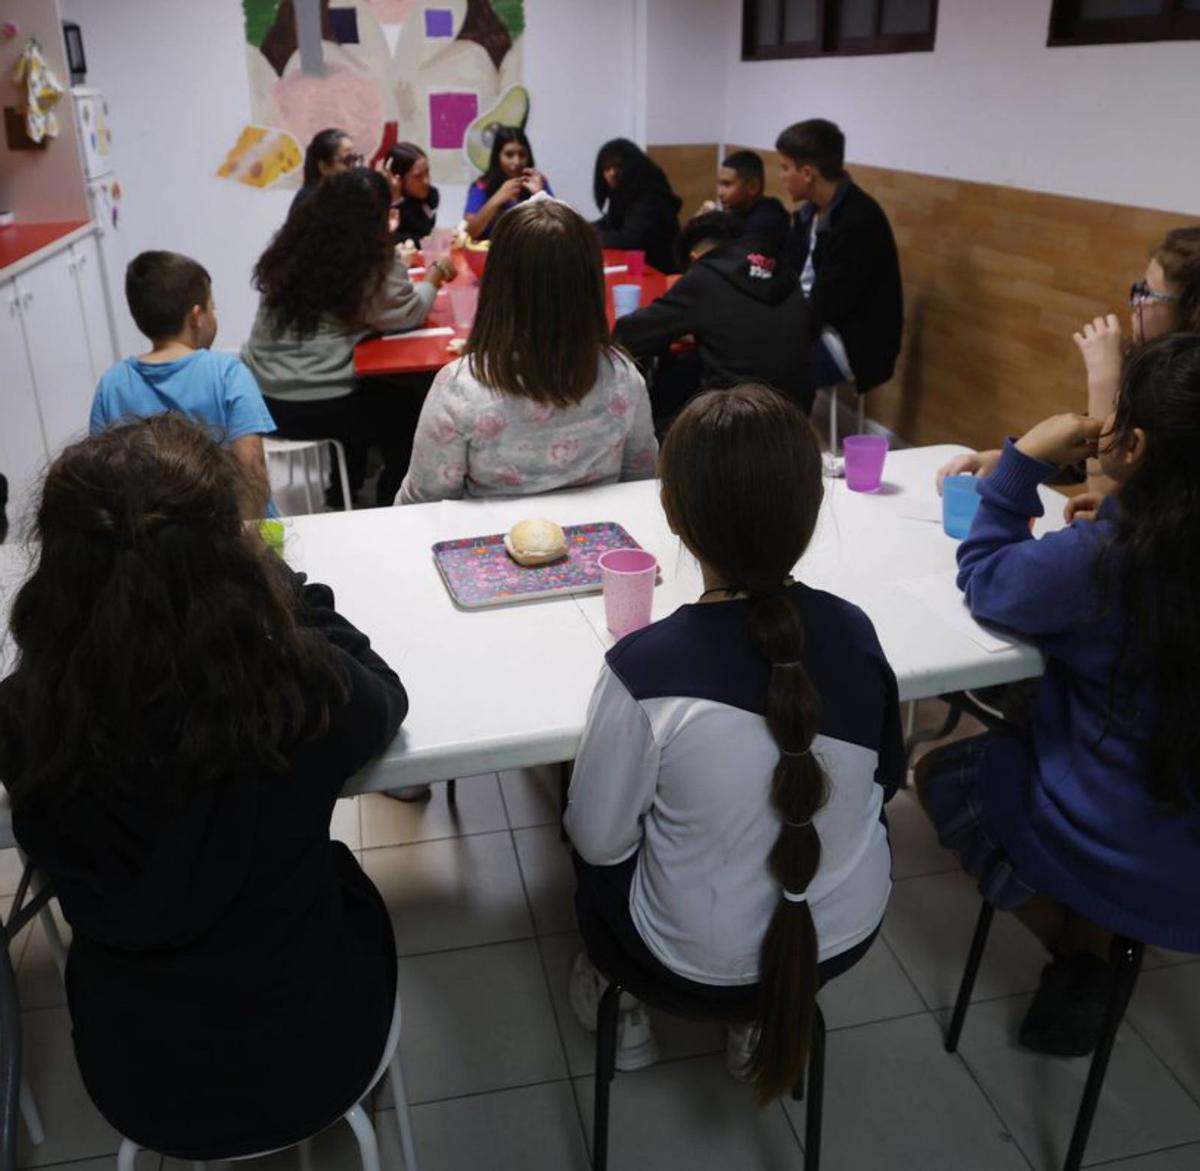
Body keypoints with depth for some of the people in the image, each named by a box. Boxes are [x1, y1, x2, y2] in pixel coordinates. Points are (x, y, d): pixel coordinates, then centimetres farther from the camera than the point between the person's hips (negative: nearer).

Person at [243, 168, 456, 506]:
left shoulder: (289, 246, 5)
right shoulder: (374, 261, -13)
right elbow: (407, 314, 0)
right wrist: (434, 277, 17)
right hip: (316, 409, -7)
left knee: (370, 392, 32)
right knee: (410, 405, 18)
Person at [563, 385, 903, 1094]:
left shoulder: (645, 668, -30)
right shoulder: (853, 631, -17)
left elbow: (599, 841, -16)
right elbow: (886, 781, 0)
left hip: (699, 962, -3)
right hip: (850, 935, 3)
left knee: (594, 835, 23)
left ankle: (626, 1004, 37)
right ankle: (769, 1013, 36)